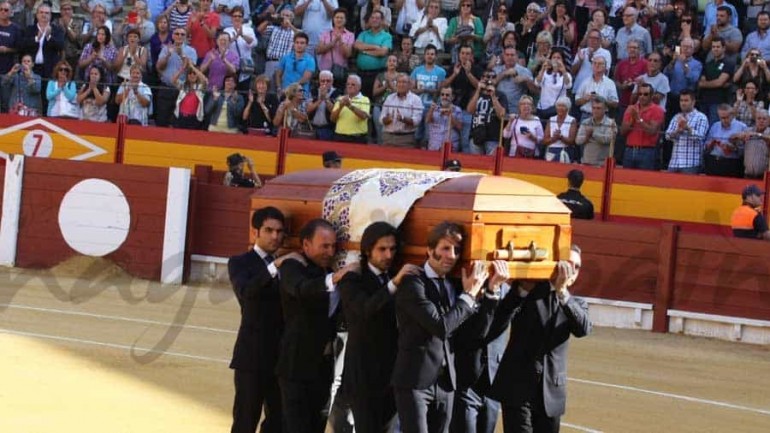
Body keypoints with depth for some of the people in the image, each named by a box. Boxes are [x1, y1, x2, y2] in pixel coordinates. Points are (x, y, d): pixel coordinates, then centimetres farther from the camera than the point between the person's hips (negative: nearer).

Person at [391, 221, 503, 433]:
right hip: (415, 380, -7)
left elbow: (476, 332, 7)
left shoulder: (455, 285, 13)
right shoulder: (413, 283, -9)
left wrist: (492, 290, -1)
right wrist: (469, 295, -11)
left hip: (446, 382, 7)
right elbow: (441, 326, -20)